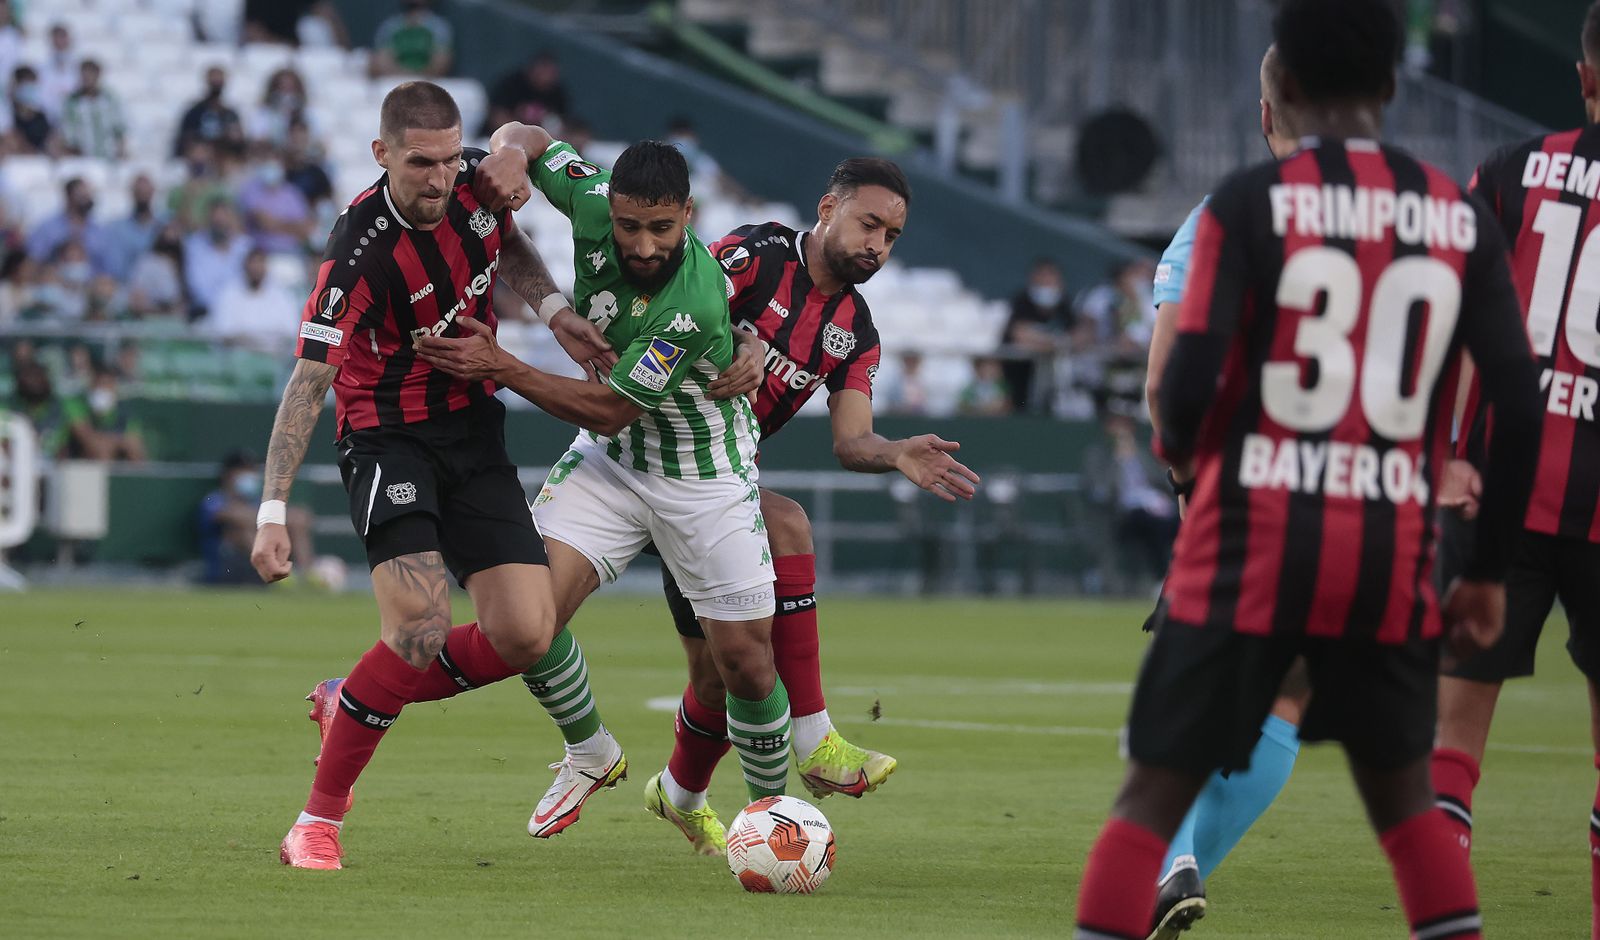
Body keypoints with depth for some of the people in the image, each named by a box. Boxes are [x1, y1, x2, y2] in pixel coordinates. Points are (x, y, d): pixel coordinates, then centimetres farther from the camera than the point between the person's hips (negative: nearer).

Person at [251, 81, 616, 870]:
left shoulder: (477, 185, -6)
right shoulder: (362, 249, -24)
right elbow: (309, 380, -25)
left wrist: (558, 310, 2)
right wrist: (272, 510, -32)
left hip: (474, 433, 6)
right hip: (387, 440, -6)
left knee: (526, 633, -7)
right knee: (422, 630, -24)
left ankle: (352, 704, 16)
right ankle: (318, 820, -10)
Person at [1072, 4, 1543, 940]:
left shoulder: (1252, 202, -6)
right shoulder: (1461, 217, 4)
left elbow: (1189, 386, -12)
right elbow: (1520, 407, 1)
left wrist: (1181, 451, 12)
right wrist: (1489, 571, 10)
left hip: (1257, 546, -3)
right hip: (1394, 550, 3)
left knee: (1156, 792, 3)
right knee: (1402, 788, 20)